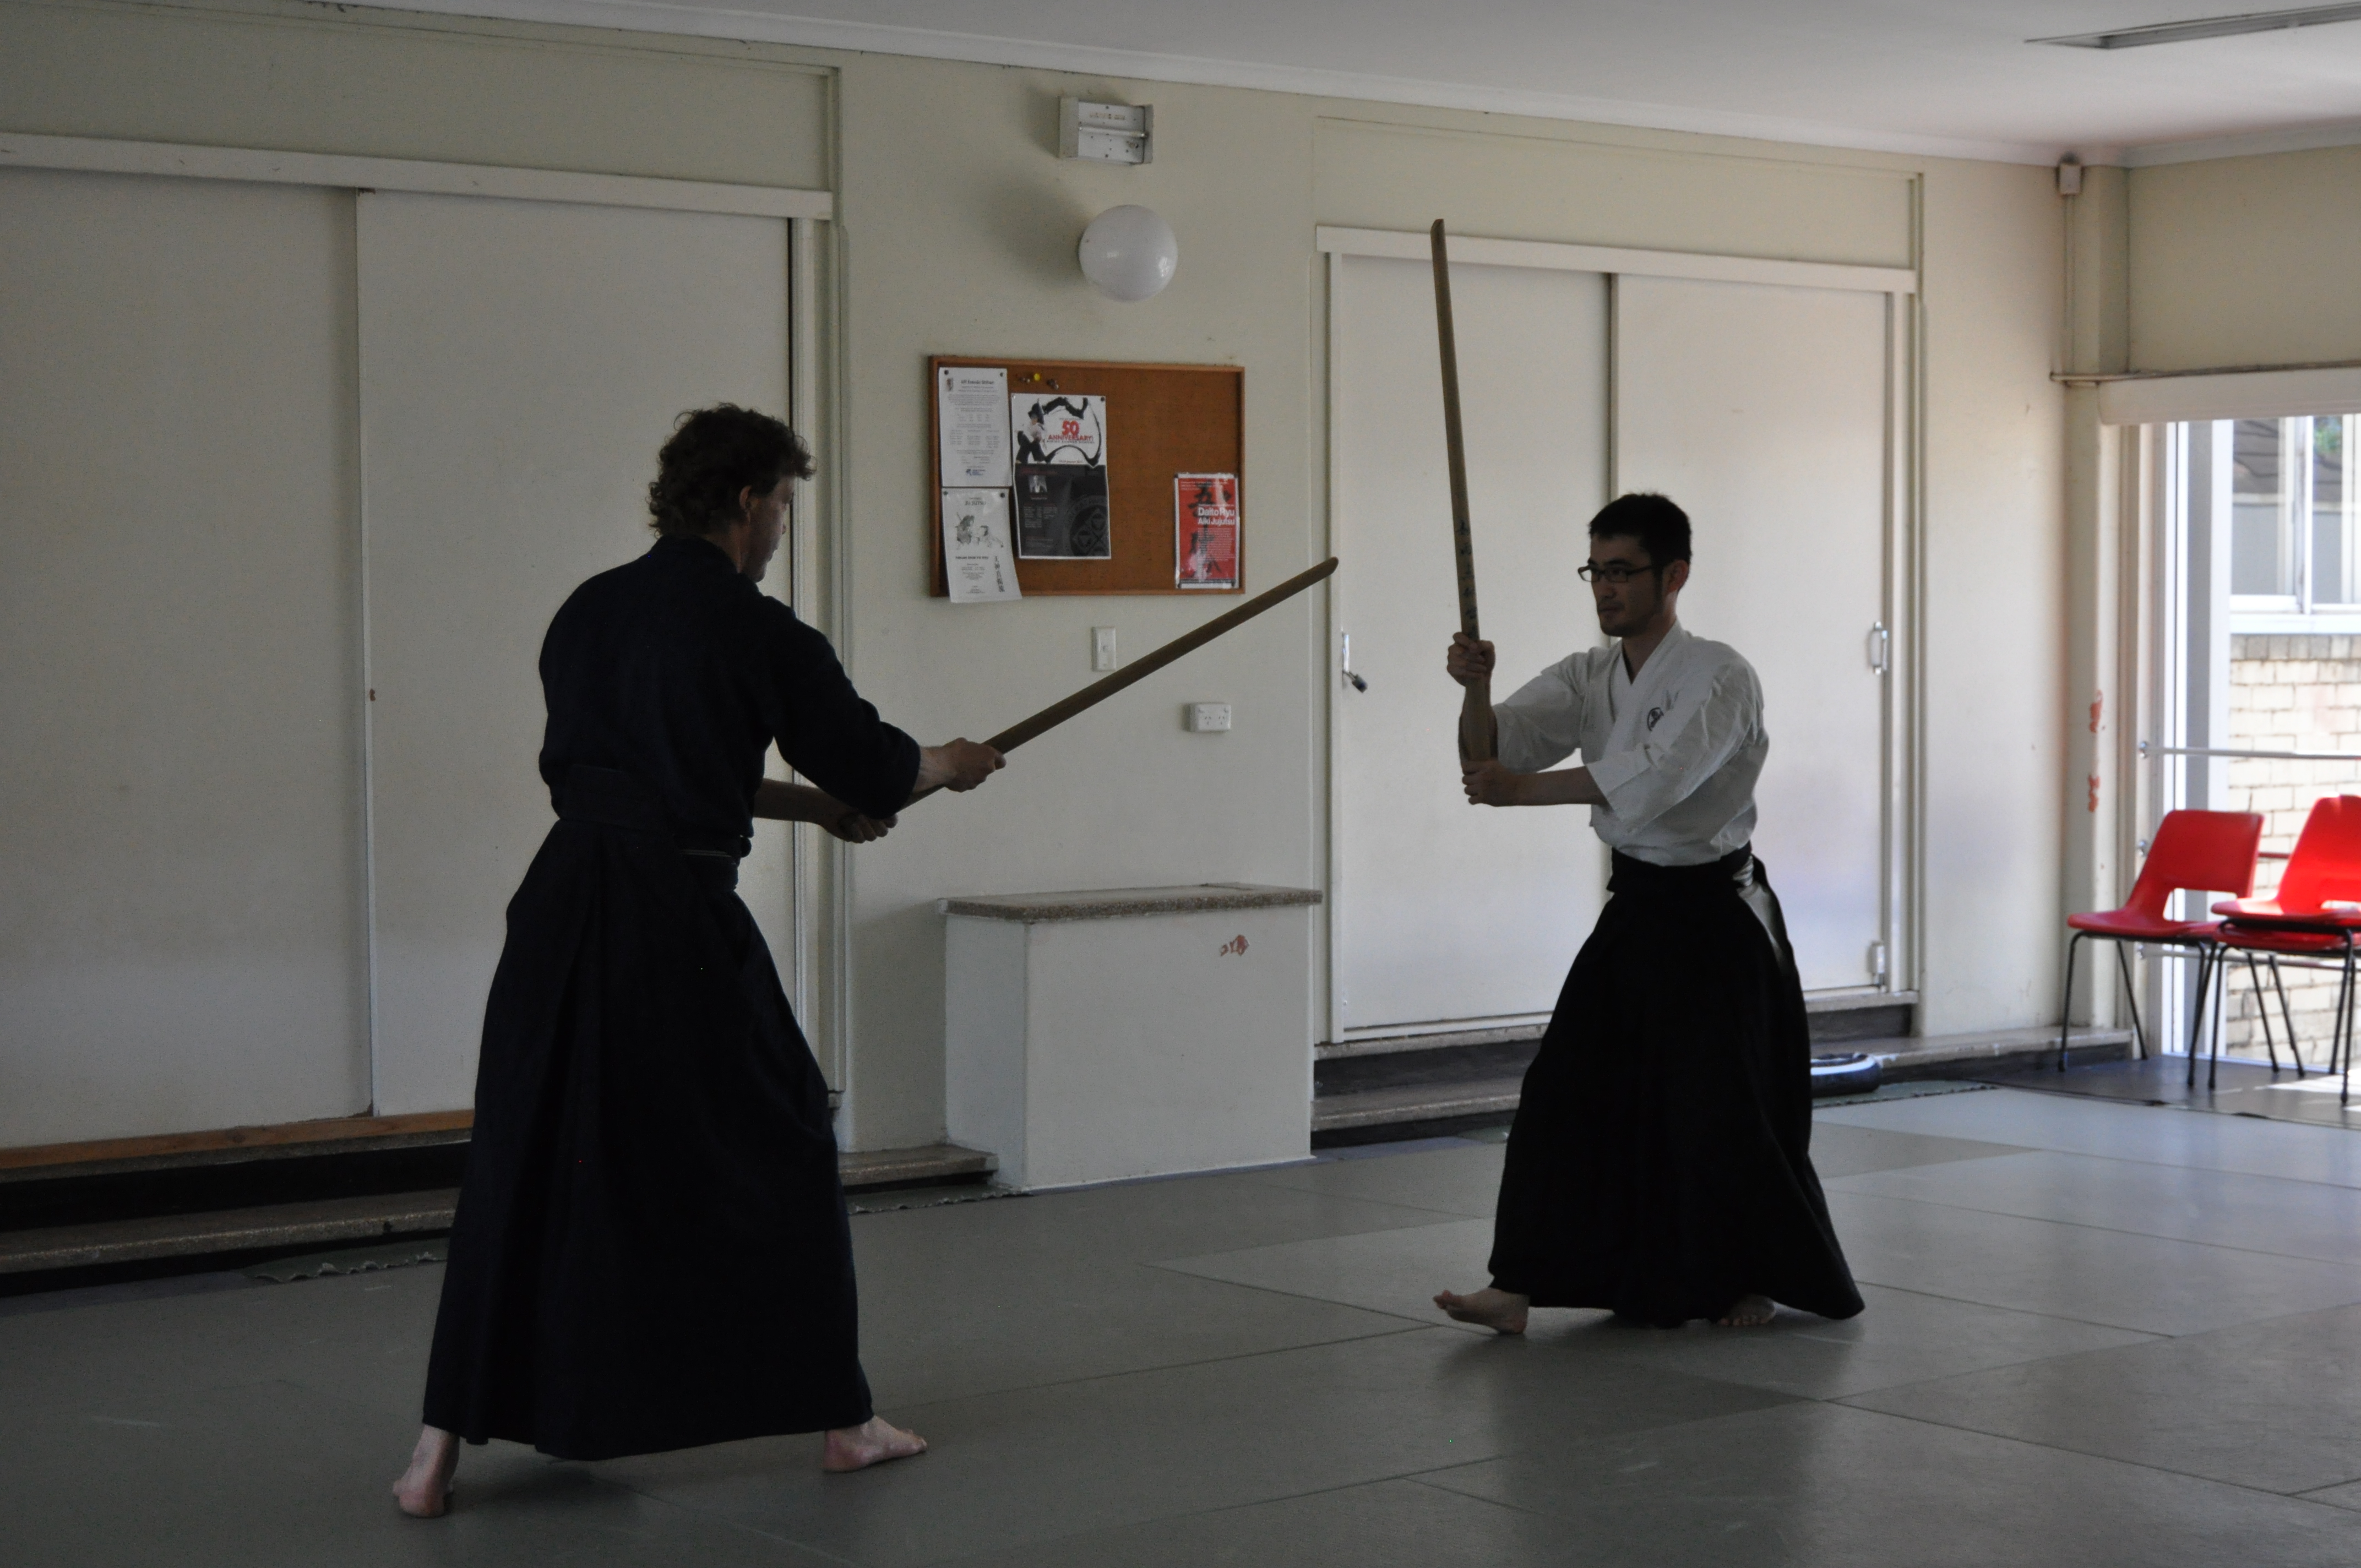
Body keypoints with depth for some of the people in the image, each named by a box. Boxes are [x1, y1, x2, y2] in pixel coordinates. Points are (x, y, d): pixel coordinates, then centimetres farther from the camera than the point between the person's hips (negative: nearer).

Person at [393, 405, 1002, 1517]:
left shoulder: (588, 613, 13)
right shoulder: (756, 634, -5)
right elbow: (870, 764, 6)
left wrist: (813, 807, 31)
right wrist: (948, 767, 29)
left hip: (563, 911, 5)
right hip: (680, 923, -5)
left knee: (519, 1175, 10)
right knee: (778, 1151, 12)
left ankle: (439, 1453, 6)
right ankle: (838, 1417, 22)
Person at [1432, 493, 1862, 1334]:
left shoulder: (1719, 677, -15)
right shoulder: (1586, 677, 6)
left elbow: (1656, 776, -30)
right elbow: (1492, 751, -6)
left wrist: (1524, 789, -35)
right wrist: (1476, 689, -27)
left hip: (1714, 915, -6)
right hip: (1636, 909, 6)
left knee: (1721, 1109, -2)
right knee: (1567, 1092, -2)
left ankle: (1758, 1280, 21)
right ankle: (1519, 1288, -2)